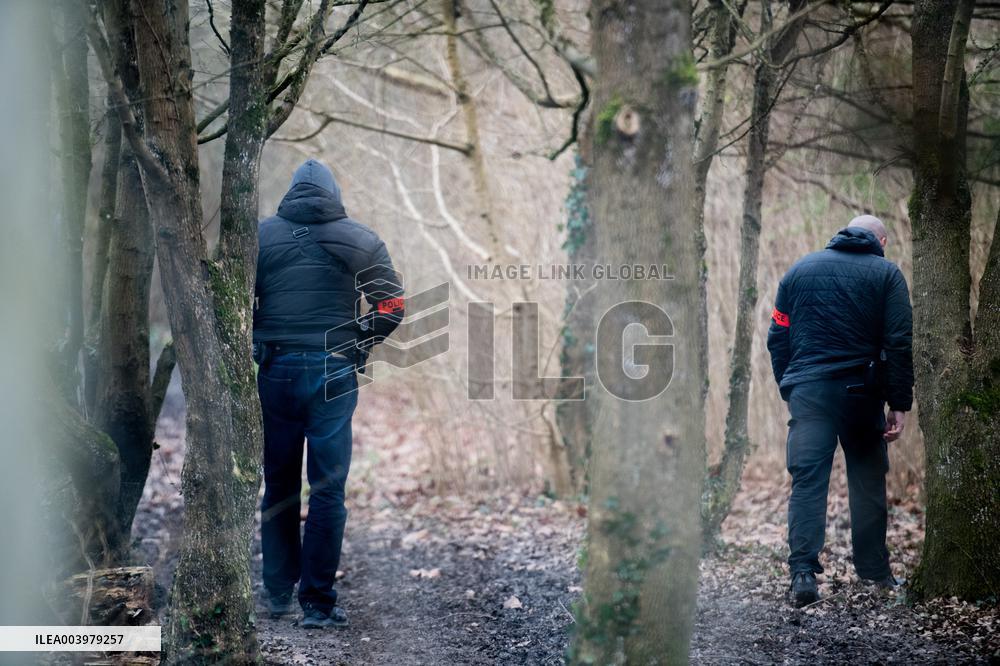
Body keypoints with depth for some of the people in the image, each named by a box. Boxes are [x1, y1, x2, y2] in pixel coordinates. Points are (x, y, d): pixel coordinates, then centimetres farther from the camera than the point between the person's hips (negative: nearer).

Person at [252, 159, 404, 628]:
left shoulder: (260, 235, 3)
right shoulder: (362, 241, 3)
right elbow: (392, 306, 1)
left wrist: (254, 345, 12)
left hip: (274, 373, 1)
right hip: (334, 375, -1)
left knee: (278, 485, 15)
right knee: (327, 491, 2)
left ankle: (278, 591, 23)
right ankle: (317, 604, 1)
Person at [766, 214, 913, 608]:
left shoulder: (800, 270, 11)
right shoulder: (886, 274, 3)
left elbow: (777, 337, 10)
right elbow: (899, 343, -5)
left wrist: (788, 389, 17)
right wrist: (900, 404, -4)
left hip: (808, 391, 1)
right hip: (861, 393, -1)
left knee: (807, 481, -2)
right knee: (867, 480, 12)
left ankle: (803, 572, -15)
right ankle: (873, 569, 18)